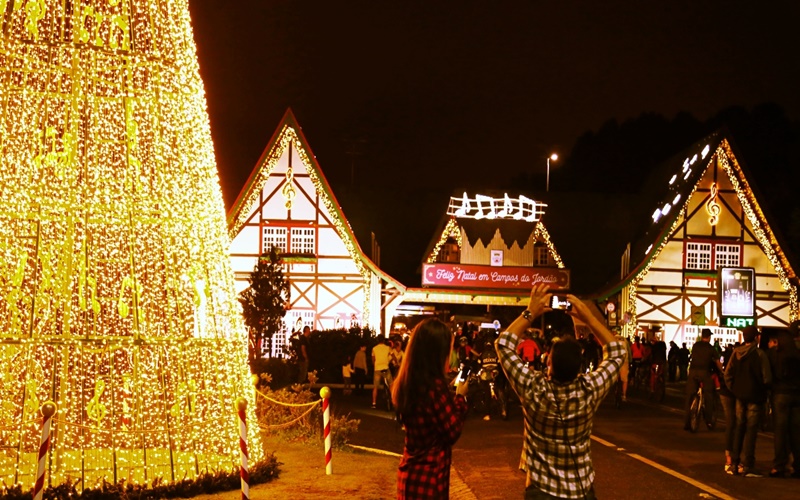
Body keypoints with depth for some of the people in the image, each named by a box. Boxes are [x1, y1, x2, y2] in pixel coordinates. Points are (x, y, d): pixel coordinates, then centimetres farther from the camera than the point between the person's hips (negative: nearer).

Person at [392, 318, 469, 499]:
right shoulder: (434, 386, -22)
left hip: (410, 472, 8)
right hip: (429, 476, -8)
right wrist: (460, 397, -6)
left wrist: (452, 394, 9)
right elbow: (452, 432, -17)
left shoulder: (406, 384, 3)